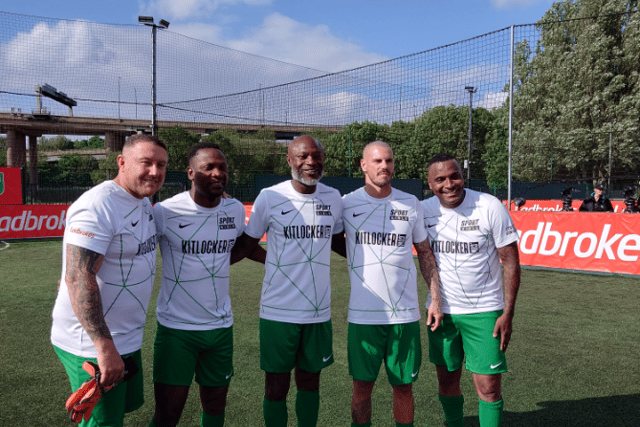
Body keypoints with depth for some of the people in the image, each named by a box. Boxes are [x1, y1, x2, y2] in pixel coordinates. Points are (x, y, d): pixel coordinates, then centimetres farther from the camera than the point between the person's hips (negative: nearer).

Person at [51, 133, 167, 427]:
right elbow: (77, 278, -28)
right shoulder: (98, 207, -23)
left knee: (129, 402, 23)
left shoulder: (143, 201, 7)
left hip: (126, 337, 9)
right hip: (93, 344, -9)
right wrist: (105, 347, -30)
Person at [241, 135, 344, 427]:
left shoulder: (333, 197, 3)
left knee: (310, 382, 17)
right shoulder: (269, 197, -7)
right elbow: (248, 243, 4)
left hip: (318, 311, 3)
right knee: (276, 388, 9)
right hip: (278, 311, -3)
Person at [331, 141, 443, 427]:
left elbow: (425, 252, 10)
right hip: (363, 315, -1)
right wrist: (363, 258, 2)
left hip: (406, 313, 1)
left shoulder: (411, 204, 5)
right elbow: (333, 240, 16)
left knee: (404, 387, 11)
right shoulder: (347, 203, -1)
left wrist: (435, 298, 4)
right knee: (362, 387, 9)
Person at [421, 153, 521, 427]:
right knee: (447, 381, 13)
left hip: (484, 311, -2)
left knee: (489, 387, 1)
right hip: (441, 310, 3)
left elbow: (511, 261, -7)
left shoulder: (490, 207, -12)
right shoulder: (423, 210, -4)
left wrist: (508, 313, -10)